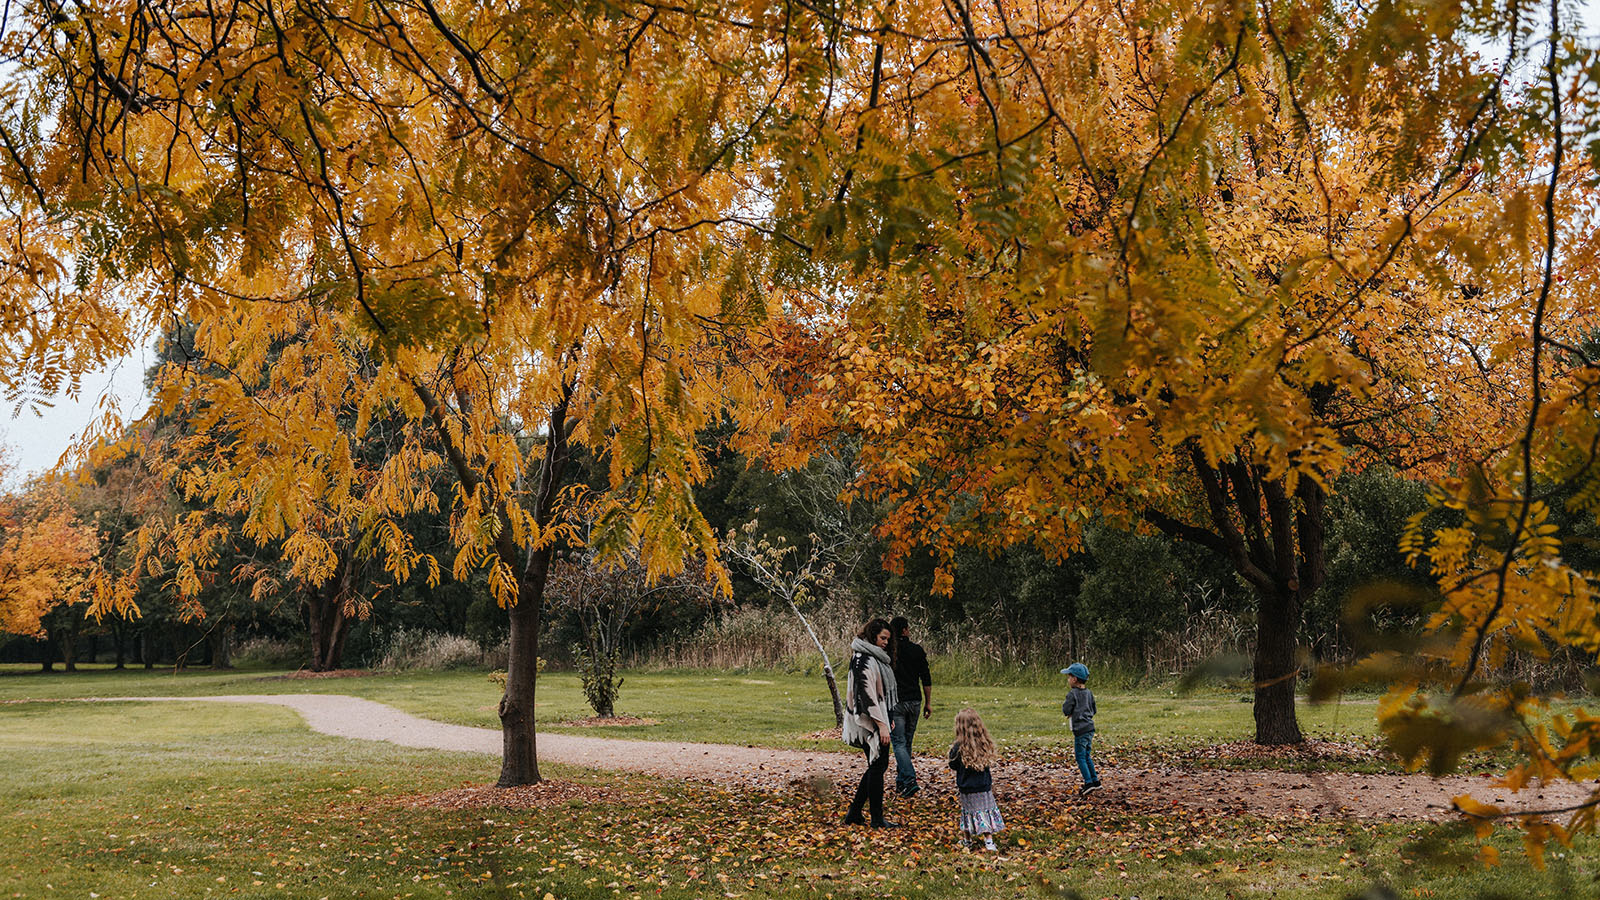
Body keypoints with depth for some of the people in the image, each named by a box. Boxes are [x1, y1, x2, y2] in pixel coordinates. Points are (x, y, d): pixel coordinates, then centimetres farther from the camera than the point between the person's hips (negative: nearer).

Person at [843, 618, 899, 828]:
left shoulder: (874, 657, 16)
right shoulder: (864, 660, -17)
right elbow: (866, 694, -22)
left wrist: (886, 720, 24)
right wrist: (881, 725, -23)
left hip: (877, 718, 10)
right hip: (871, 722, -10)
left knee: (877, 766, 13)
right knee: (877, 766, -4)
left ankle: (854, 813, 17)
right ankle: (877, 819, 4)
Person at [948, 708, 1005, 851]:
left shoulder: (959, 747, -18)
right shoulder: (985, 744, -7)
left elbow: (953, 765, -5)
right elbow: (988, 761, 3)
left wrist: (952, 751, 8)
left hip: (967, 788, -2)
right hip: (984, 786, 2)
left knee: (969, 811, 13)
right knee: (986, 811, 10)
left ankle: (967, 839, 26)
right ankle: (989, 841, 7)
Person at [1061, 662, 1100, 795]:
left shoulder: (1072, 694, -12)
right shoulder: (1089, 693, 10)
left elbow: (1066, 711, -13)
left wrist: (1064, 704, 6)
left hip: (1080, 730, -8)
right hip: (1090, 728, 8)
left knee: (1080, 757, -2)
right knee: (1087, 756, 18)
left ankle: (1088, 783, -8)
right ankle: (1095, 781, 19)